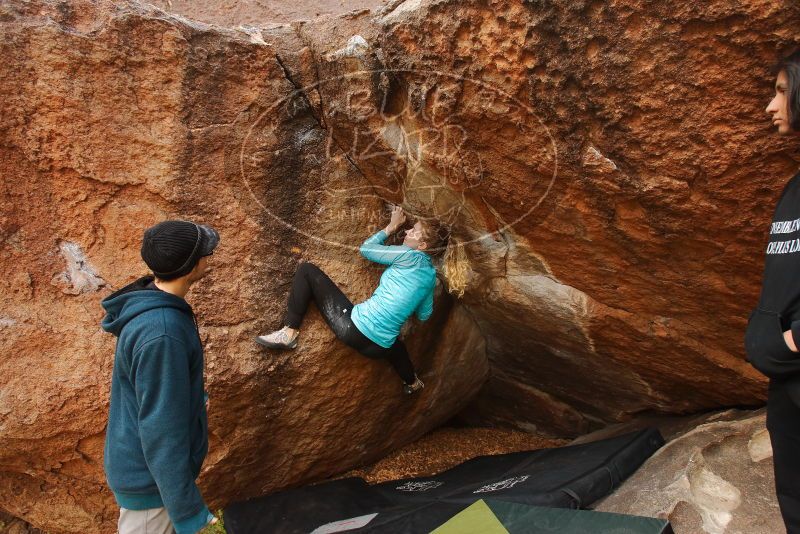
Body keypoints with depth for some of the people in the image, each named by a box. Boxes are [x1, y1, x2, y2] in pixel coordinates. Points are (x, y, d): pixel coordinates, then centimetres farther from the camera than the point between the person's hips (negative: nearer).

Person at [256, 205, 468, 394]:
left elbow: (366, 248, 5)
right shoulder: (431, 274, 11)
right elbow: (424, 315, 23)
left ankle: (289, 332, -6)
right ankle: (412, 382, 67)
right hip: (379, 347, 8)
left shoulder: (410, 256, -8)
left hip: (354, 327, -7)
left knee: (307, 270, -1)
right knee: (395, 345, 49)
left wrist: (392, 226, 17)